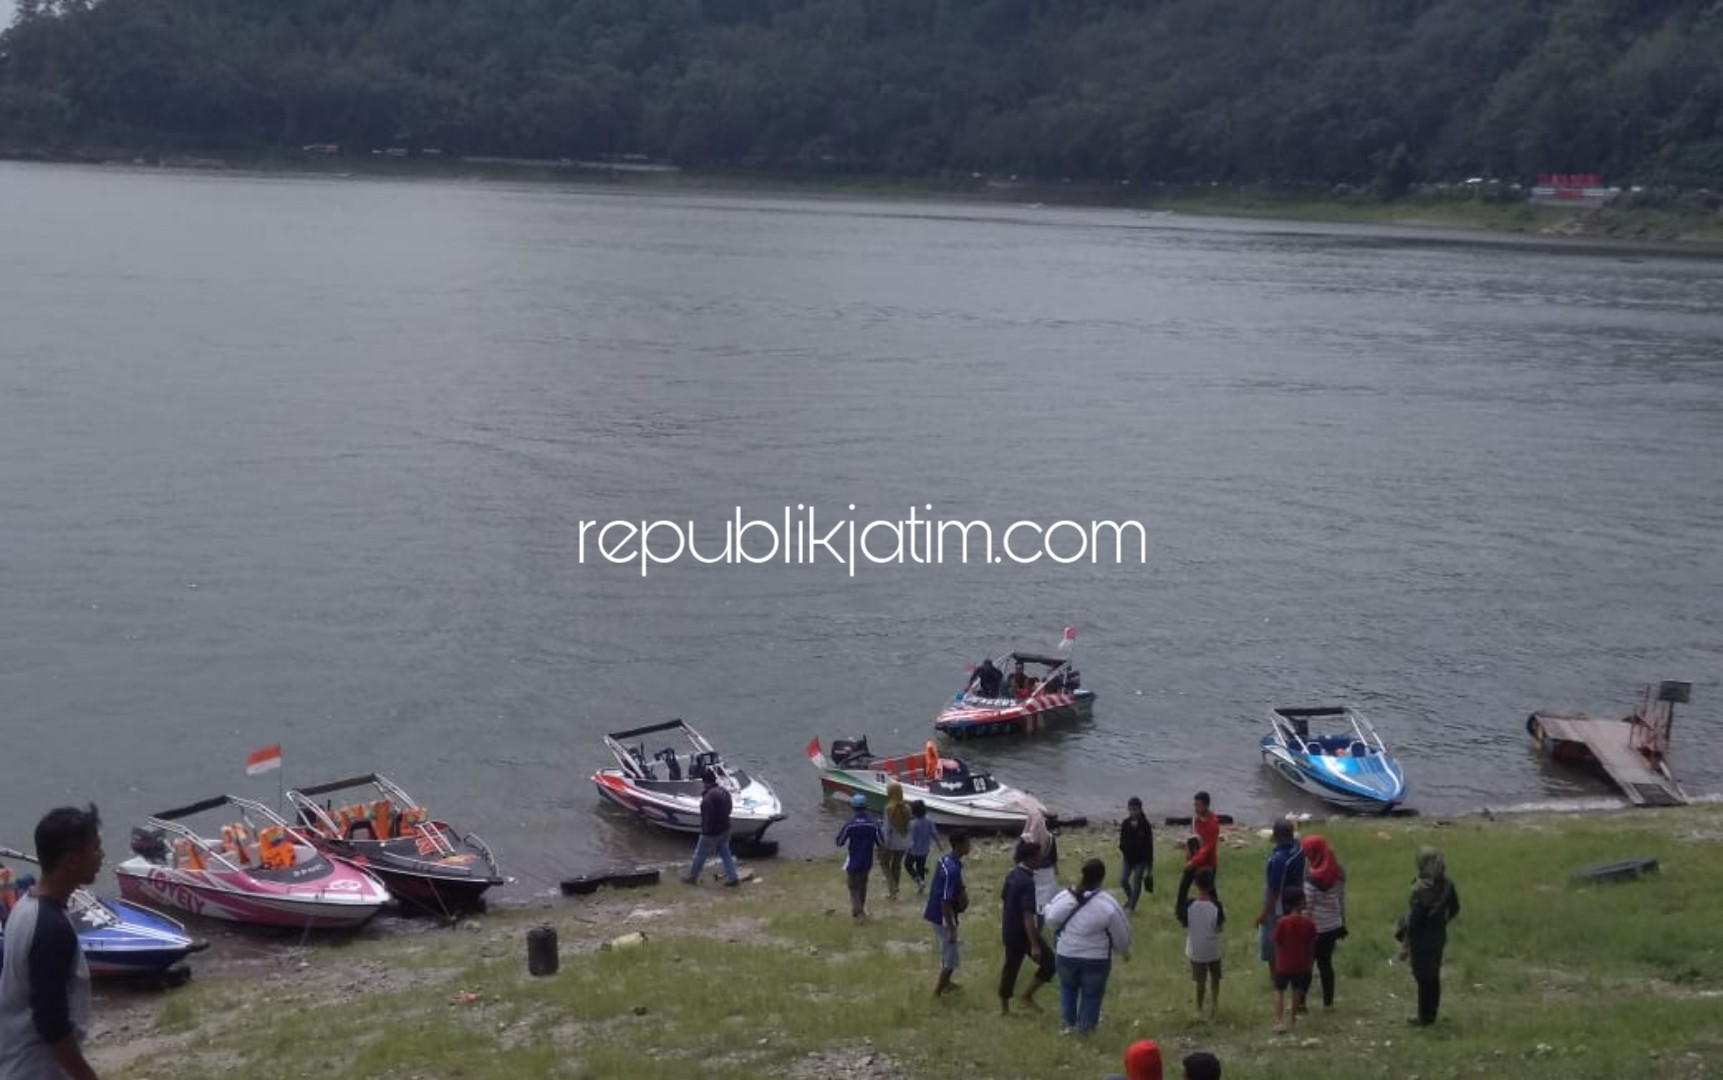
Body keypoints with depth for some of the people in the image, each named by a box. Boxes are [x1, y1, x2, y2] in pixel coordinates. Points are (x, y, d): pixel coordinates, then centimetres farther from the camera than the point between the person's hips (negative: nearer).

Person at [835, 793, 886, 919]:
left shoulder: (849, 825, -17)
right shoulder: (873, 824, -12)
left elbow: (839, 842, -7)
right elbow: (881, 843, -5)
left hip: (853, 862, -3)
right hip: (867, 862, 3)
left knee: (854, 887, 8)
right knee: (863, 885, 23)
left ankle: (856, 909, -11)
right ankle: (861, 908, 35)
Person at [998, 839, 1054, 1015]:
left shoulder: (1012, 875, 3)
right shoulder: (1027, 882, -25)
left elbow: (1002, 902, 14)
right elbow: (1028, 916, -27)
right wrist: (1034, 945, -24)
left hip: (1009, 931, 9)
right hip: (1022, 932, -9)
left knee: (1011, 965, 19)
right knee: (1049, 962, 3)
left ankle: (1004, 1006, 27)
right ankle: (1027, 996, 9)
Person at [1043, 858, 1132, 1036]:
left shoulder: (1064, 897, -13)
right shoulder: (1108, 904, -18)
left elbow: (1051, 919, -1)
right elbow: (1121, 934, -7)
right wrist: (1125, 951, 12)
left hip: (1065, 955, 2)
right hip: (1096, 959, -2)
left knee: (1068, 987, 28)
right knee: (1092, 993, 19)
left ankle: (1066, 1023, 35)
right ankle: (1085, 1028, 29)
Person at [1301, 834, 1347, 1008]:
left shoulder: (1313, 877, -19)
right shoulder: (1338, 873, 2)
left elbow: (1307, 905, -16)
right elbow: (1342, 900, 9)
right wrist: (1343, 922, 18)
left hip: (1316, 927, -6)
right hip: (1333, 925, 6)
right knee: (1326, 962, 15)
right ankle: (1328, 1002, 19)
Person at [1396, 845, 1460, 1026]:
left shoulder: (1421, 888, -24)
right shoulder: (1446, 885, -3)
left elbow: (1412, 918, -22)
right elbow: (1454, 909, 10)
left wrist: (1404, 943, -15)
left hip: (1422, 938, -7)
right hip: (1439, 936, 7)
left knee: (1424, 977, 5)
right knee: (1434, 976, 18)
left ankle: (1424, 1017, 15)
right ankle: (1431, 1014, 29)